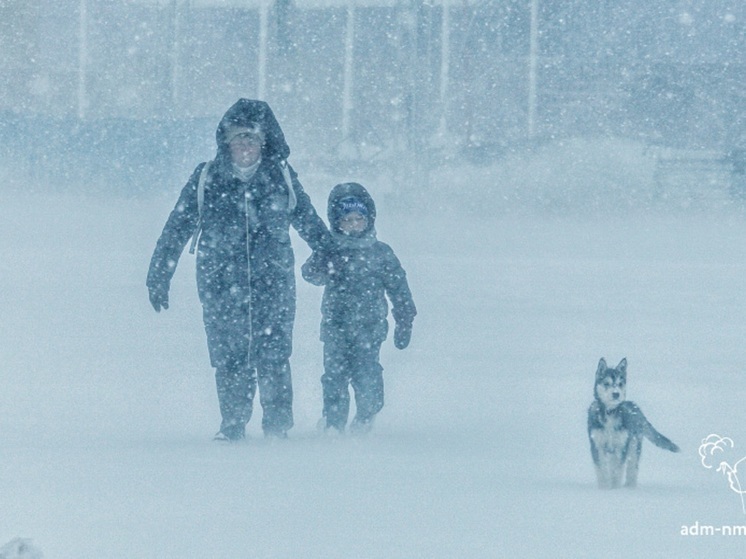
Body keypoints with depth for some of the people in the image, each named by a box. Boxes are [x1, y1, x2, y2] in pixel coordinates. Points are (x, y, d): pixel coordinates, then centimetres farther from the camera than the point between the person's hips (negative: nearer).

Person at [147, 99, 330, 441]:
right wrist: (158, 277, 7)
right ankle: (232, 425, 11)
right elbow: (176, 230, 8)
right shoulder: (207, 179, 3)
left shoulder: (281, 178, 6)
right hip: (221, 283, 0)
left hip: (273, 282, 0)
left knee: (273, 354, -8)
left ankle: (278, 425, 2)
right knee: (229, 357, -2)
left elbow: (310, 223, 19)